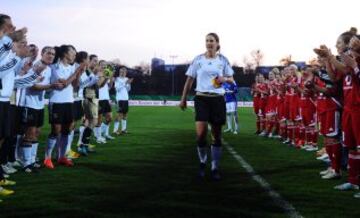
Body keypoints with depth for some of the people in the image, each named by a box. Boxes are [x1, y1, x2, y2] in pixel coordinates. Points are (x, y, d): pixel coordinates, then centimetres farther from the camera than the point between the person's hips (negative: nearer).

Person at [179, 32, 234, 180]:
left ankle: (215, 168, 15)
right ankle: (202, 163, 11)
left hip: (218, 99, 1)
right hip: (202, 98, -1)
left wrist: (225, 79, -11)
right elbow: (189, 80, 7)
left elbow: (231, 79, 12)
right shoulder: (198, 59, 2)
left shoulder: (223, 60, 4)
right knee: (201, 133, -14)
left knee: (216, 134, 4)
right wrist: (183, 99, 5)